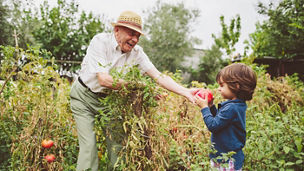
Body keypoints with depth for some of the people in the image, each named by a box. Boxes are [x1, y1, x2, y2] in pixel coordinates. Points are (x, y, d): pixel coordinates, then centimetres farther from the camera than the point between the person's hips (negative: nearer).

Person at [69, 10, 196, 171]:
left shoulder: (136, 52, -9)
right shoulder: (100, 41, -22)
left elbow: (158, 76, -15)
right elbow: (103, 79, -32)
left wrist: (185, 92, -27)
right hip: (84, 97, -3)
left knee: (117, 144, 0)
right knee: (89, 146, -9)